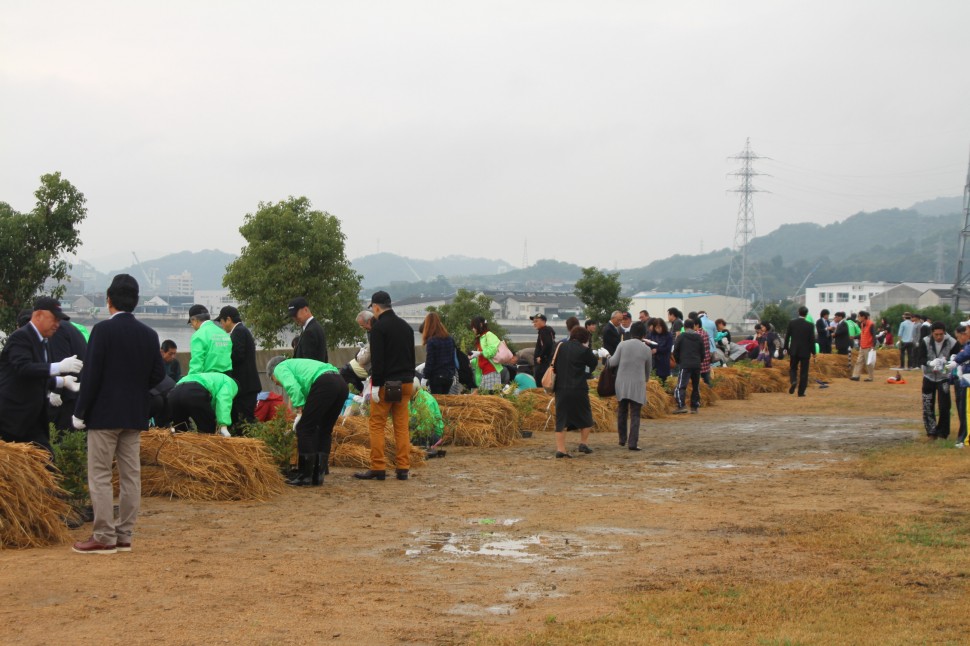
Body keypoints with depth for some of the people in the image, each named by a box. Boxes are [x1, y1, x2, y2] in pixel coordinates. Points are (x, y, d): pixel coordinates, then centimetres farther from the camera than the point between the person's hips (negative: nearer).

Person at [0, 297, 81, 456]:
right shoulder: (20, 337, -12)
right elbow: (24, 368, -28)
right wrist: (59, 367, -33)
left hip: (33, 420, 9)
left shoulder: (41, 342, 17)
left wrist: (62, 381, 14)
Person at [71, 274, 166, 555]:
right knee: (130, 475, 8)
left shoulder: (103, 330, -12)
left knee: (100, 476, -1)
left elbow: (91, 374, -13)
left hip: (104, 413, -6)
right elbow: (158, 374, 6)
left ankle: (104, 537, -2)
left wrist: (80, 413, -8)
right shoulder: (148, 334, 5)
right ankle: (124, 536, 11)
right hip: (135, 414, 6)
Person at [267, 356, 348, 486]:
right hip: (342, 384, 9)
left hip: (324, 384, -8)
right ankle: (318, 476, 19)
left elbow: (293, 387, -7)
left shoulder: (280, 368, 17)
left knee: (304, 429, 2)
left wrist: (300, 411, -3)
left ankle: (304, 477, 5)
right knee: (324, 430, 17)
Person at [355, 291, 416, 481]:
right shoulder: (406, 326, 13)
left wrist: (375, 385, -14)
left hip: (386, 383, -7)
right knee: (402, 426, 8)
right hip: (406, 382, 7)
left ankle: (377, 468, -3)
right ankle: (402, 468, 6)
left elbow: (377, 359, -16)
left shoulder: (379, 327, -10)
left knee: (377, 425, 0)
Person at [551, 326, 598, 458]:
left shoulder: (561, 346, 6)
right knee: (585, 416, 17)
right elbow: (593, 363, 5)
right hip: (578, 389, -4)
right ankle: (583, 443, 16)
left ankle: (560, 449, 0)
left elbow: (554, 364, 13)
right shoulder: (584, 350, -9)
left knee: (561, 419, 5)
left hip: (561, 388, 4)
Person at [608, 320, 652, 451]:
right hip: (637, 385, -1)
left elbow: (614, 362, -5)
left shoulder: (622, 345, -4)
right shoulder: (647, 349, -1)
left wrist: (608, 358, 18)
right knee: (635, 415, 0)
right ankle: (633, 443, -8)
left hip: (622, 383, 1)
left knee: (622, 412, 17)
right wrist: (645, 379, 30)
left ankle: (622, 439, 24)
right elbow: (648, 369, 10)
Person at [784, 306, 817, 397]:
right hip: (805, 351, -1)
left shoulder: (792, 322, -5)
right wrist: (813, 352, 5)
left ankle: (793, 381, -14)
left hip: (794, 351, 1)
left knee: (793, 368, 16)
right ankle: (801, 392, 6)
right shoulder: (810, 325, -9)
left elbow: (787, 336, -1)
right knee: (804, 372, 6)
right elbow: (812, 340, -6)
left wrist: (786, 348, 11)